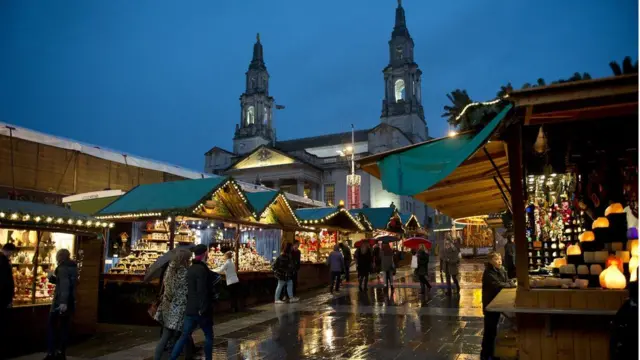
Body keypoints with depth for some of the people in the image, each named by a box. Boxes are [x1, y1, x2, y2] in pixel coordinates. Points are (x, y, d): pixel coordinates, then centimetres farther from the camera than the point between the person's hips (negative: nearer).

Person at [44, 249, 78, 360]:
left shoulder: (63, 267, -13)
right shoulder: (73, 267, 14)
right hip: (70, 301, 8)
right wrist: (52, 277, 13)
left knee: (52, 327, 0)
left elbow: (64, 285, -26)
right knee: (64, 327, 12)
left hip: (61, 302, -8)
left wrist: (63, 302, -34)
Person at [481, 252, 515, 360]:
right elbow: (497, 285, -27)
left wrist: (512, 284, -19)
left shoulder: (501, 270, 7)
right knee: (489, 330, -2)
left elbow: (508, 281, 4)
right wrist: (511, 285, -15)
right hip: (489, 304, -8)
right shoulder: (488, 273, -19)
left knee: (493, 329, 17)